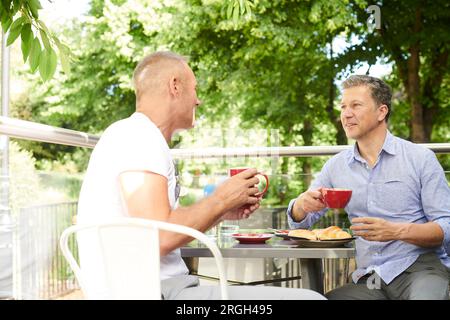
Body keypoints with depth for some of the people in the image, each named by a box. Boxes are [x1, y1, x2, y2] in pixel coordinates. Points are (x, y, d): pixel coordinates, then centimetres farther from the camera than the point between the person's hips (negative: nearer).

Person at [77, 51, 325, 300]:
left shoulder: (138, 136, 19)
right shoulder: (138, 136, -12)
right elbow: (158, 238, -21)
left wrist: (223, 212, 9)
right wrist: (221, 200, -7)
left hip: (162, 287, 10)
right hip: (158, 292, -10)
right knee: (309, 297, -14)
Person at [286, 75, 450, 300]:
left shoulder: (420, 158, 0)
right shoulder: (336, 166, 12)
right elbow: (299, 221, 17)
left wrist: (398, 231, -21)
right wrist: (302, 204, -7)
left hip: (420, 265, -4)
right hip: (367, 280, 4)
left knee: (425, 294, -36)